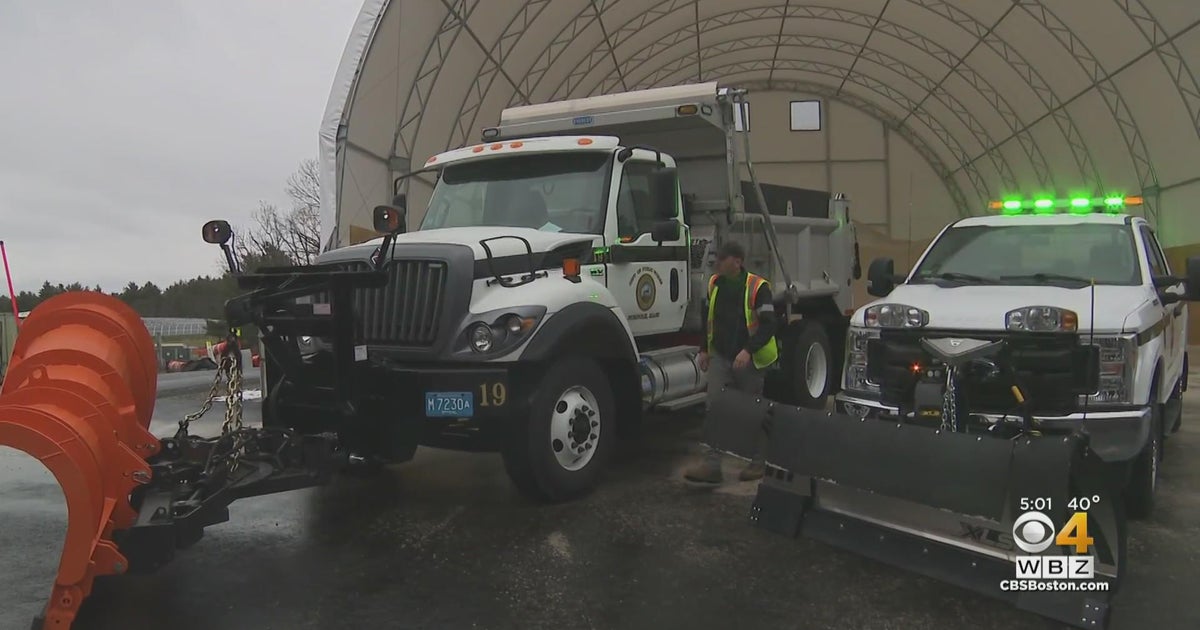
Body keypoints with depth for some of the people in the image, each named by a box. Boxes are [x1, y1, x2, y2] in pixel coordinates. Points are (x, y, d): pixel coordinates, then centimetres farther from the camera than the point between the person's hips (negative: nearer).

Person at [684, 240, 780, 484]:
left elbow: (768, 325, -16)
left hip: (749, 360, -4)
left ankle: (758, 463, 23)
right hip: (720, 357, 4)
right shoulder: (714, 284, 6)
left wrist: (748, 350, -26)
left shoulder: (757, 287, -12)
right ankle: (711, 465, -5)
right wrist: (705, 350, 12)